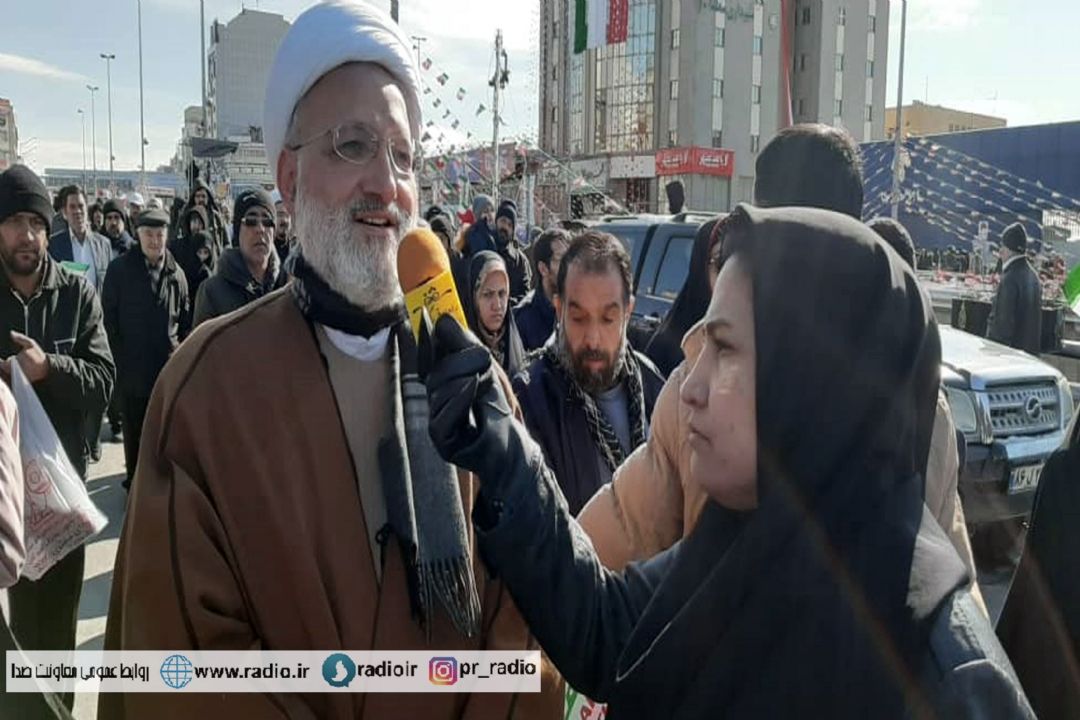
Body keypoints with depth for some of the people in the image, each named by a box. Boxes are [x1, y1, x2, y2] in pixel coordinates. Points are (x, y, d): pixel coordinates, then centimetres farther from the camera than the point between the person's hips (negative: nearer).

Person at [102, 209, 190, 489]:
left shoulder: (176, 273, 3)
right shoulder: (119, 269, -1)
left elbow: (186, 319, 10)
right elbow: (109, 316, 0)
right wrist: (120, 355, -2)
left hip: (168, 367, 1)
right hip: (132, 368, -1)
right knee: (134, 428, 10)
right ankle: (134, 481, 23)